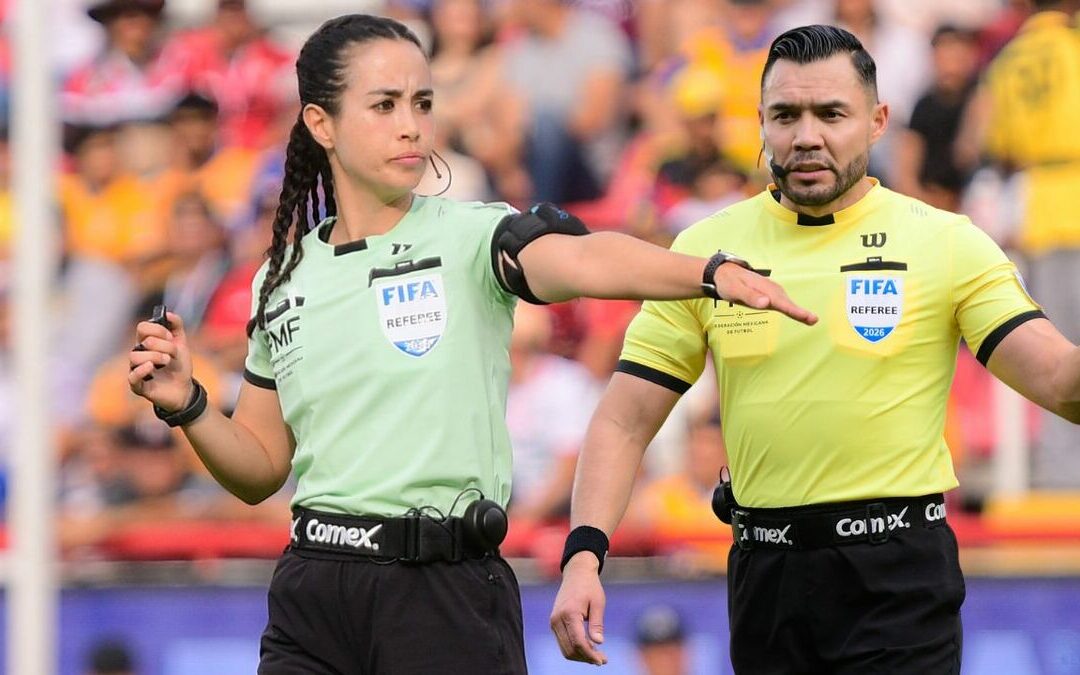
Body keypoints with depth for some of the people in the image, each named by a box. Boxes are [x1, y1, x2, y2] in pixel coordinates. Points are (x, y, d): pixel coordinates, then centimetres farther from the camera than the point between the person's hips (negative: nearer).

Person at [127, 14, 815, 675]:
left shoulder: (473, 237, -4)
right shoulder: (283, 281, 10)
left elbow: (583, 258, -26)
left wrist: (712, 271, -45)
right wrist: (187, 405, -3)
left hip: (447, 600, -3)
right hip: (312, 598, 4)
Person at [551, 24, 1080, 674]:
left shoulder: (947, 244, -1)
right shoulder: (704, 249, 4)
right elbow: (624, 422, 4)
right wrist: (584, 554, -11)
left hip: (898, 575, -3)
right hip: (764, 570, 3)